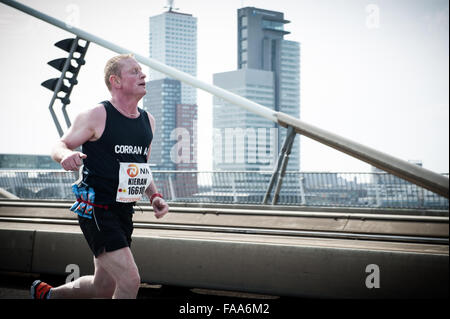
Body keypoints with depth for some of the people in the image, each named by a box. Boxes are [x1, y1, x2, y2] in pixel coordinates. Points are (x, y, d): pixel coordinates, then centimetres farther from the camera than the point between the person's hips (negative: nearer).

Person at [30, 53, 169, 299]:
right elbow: (58, 147, -4)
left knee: (104, 287, 16)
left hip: (124, 212, 8)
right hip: (96, 211, -8)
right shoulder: (96, 116, -9)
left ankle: (46, 294, 41)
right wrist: (67, 155, -27)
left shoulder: (147, 121, 10)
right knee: (130, 281, -16)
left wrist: (154, 195, 5)